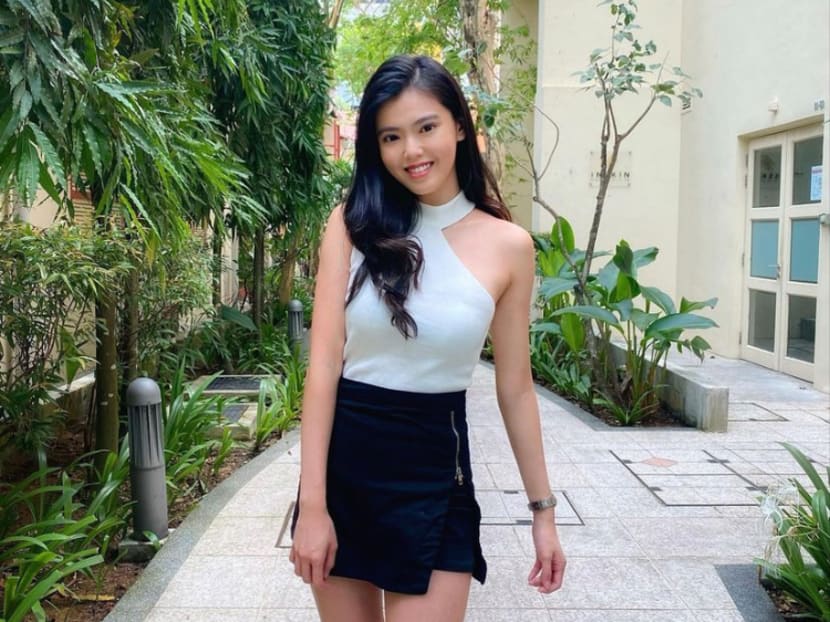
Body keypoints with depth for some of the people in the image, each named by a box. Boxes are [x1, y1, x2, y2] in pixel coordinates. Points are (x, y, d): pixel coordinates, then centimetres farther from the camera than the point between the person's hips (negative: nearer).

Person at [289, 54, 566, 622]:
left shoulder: (507, 245, -5)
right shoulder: (353, 225, -5)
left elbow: (515, 387, 2)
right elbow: (324, 365, -9)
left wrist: (543, 510, 6)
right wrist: (312, 504, -12)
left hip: (435, 468, -1)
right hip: (344, 457, 1)